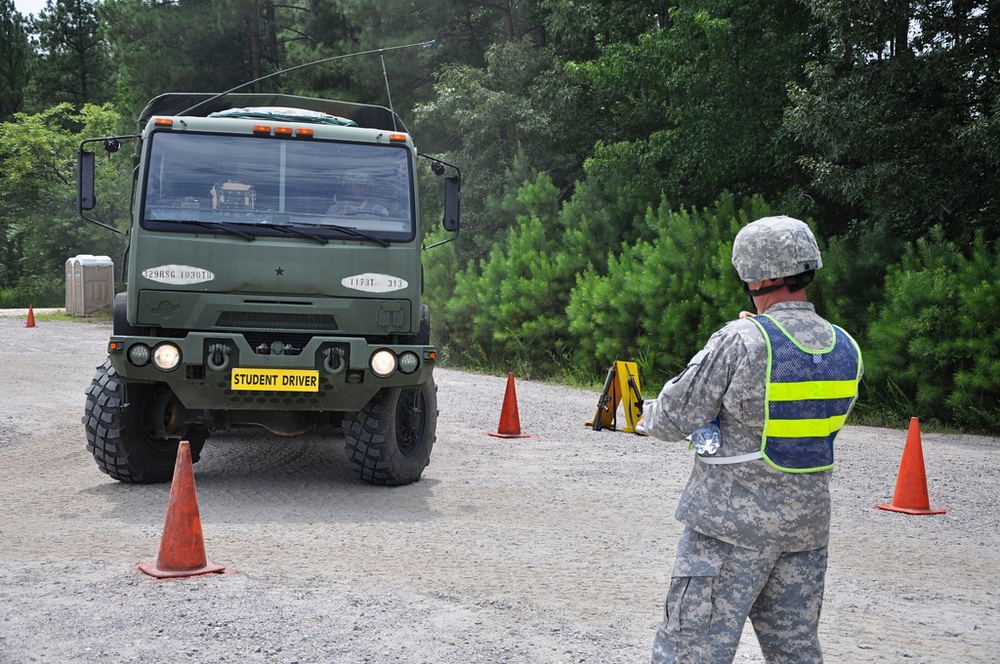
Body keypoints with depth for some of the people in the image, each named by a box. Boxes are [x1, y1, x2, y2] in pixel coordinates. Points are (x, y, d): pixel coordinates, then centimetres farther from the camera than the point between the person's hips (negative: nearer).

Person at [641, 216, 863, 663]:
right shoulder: (846, 350, 2)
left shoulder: (740, 343, -18)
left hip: (732, 525, -6)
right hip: (807, 526, 6)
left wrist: (646, 414, 11)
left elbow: (675, 420, -12)